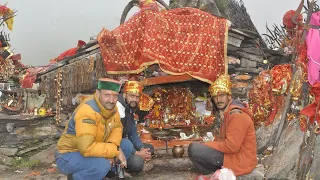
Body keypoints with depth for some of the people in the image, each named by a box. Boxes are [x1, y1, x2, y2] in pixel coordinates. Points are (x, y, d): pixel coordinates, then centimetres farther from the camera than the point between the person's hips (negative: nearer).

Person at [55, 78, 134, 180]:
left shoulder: (110, 106, -7)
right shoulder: (87, 111, -32)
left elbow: (117, 128, 1)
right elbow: (87, 148, -39)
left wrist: (111, 148, -20)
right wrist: (116, 150, -27)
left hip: (92, 149, 8)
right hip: (68, 156, -8)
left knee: (127, 146, -2)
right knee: (102, 164, -34)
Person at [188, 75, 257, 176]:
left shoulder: (237, 115, -20)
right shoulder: (226, 112, 12)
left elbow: (232, 146, -25)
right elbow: (223, 138, 17)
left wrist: (208, 145, -13)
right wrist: (208, 144, -1)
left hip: (241, 160, -10)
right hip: (232, 154, 10)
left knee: (193, 149, -19)